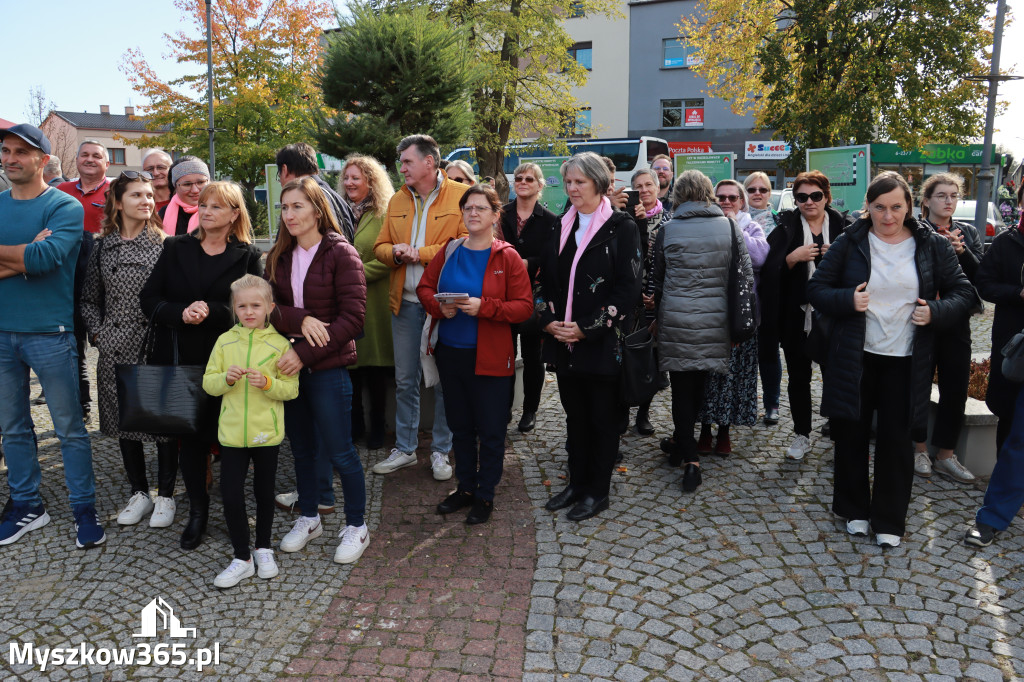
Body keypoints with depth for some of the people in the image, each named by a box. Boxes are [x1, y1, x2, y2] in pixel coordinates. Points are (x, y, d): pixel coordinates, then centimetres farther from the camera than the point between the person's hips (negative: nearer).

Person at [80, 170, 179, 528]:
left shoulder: (163, 243, -1)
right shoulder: (103, 246, 8)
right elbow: (90, 299, 14)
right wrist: (98, 333, 3)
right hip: (116, 351, 4)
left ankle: (165, 495, 17)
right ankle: (139, 493, 28)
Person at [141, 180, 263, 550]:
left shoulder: (247, 256, 2)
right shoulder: (175, 248, 9)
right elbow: (149, 299, 4)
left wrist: (211, 311, -20)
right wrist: (180, 314, -15)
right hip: (181, 359, 2)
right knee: (190, 434, 7)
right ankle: (197, 511, 23)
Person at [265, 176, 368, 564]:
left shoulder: (341, 253, -9)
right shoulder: (279, 256, 8)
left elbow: (352, 317, -15)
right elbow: (268, 307, 1)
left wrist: (304, 353, -19)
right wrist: (300, 319, -20)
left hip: (328, 368, -5)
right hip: (288, 365, 5)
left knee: (339, 451, 3)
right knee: (302, 448, 17)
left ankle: (356, 526, 20)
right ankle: (308, 519, 35)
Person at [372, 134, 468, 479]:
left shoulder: (461, 196, -5)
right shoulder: (397, 201, 13)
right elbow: (380, 246, 15)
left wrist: (421, 253, -14)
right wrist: (394, 252, -8)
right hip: (405, 303, 5)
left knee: (444, 381, 6)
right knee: (405, 380, 12)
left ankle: (441, 451, 20)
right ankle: (405, 449, 26)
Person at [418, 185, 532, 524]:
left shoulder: (507, 257, -7)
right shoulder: (449, 252, 5)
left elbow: (524, 306, -12)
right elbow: (425, 286, 11)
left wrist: (483, 307, -24)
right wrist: (439, 306, -11)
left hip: (490, 358, -4)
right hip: (450, 353, 5)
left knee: (490, 430, 5)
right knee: (459, 425, 17)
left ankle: (486, 494, 21)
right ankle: (466, 487, 33)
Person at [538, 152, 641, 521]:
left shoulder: (621, 227, -7)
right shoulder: (561, 227, 10)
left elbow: (628, 287, -13)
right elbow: (547, 280, 12)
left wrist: (586, 328, -16)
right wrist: (550, 320, -5)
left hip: (602, 342, -5)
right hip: (563, 341, 5)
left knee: (603, 418, 7)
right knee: (575, 414, 15)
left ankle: (598, 491, 20)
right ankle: (577, 482, 29)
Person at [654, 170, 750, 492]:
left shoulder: (667, 230, -2)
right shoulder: (729, 227, 1)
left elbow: (657, 281, 6)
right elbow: (746, 276, 1)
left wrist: (658, 316, 20)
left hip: (676, 319, -2)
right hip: (715, 321, 2)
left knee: (682, 386, 5)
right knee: (699, 382, 17)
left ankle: (690, 459, 0)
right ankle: (681, 442, 34)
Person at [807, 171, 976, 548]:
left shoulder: (932, 245, 0)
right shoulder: (850, 243, -3)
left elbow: (964, 292, 6)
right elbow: (815, 290, 0)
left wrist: (936, 311, -14)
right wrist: (847, 300, -19)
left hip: (906, 362, 0)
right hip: (854, 358, 0)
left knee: (896, 439, 7)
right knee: (851, 435, 9)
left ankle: (890, 519, 23)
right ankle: (854, 509, 29)